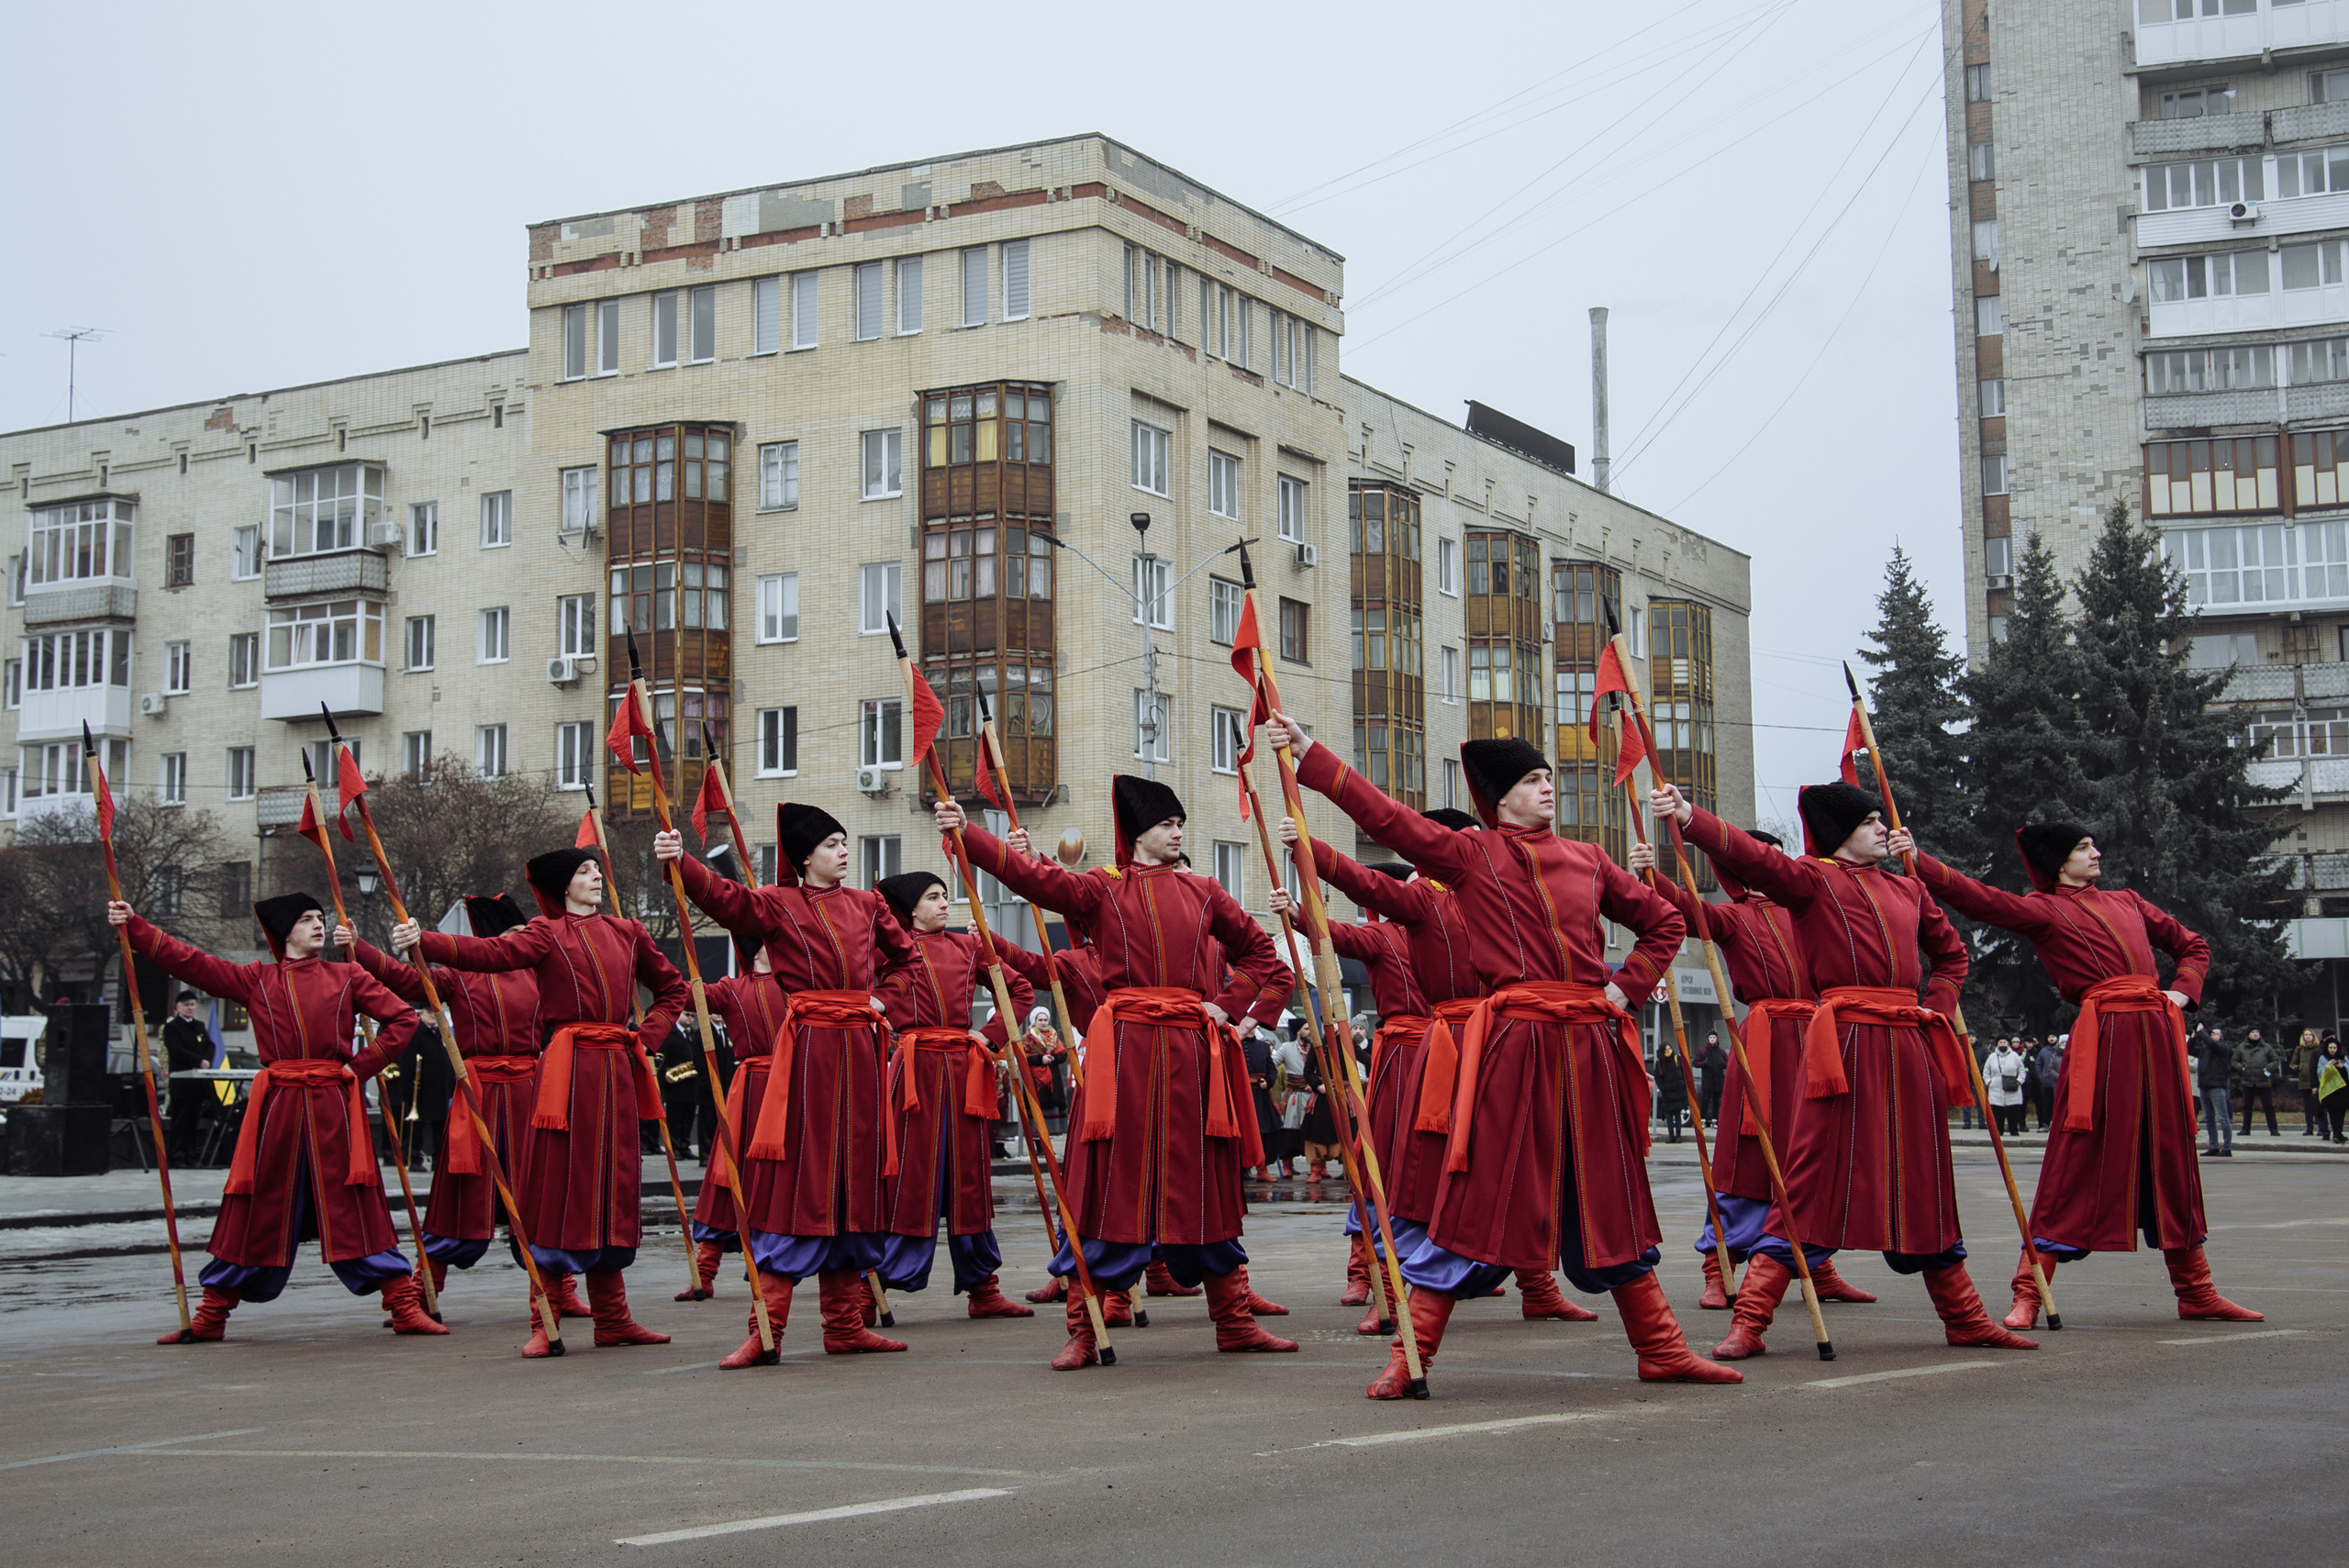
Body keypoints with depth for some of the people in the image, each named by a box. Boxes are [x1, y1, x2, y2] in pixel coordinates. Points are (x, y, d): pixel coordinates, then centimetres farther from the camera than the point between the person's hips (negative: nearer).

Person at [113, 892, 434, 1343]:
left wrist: (362, 1066, -1)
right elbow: (188, 962, 9)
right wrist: (134, 927, 4)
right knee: (254, 1209, 4)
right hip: (276, 1106, 1)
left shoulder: (347, 977, 10)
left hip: (335, 1107, -1)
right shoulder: (256, 980, 11)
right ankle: (210, 1317, 16)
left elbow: (403, 1019, 6)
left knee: (356, 1206, -4)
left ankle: (406, 1308, -1)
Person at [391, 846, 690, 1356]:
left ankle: (612, 1318, 15)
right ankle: (544, 1323, -1)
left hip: (616, 1072, 5)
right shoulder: (547, 933, 1)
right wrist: (424, 942, -31)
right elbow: (491, 952, -16)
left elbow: (674, 988, 27)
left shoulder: (626, 933, 16)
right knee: (560, 1187, -6)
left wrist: (649, 1036, 10)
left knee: (611, 1190, 8)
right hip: (566, 1071, -5)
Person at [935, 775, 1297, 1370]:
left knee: (1206, 1188, 8)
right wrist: (966, 834, -21)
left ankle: (1234, 1322, 17)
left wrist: (1229, 1005, 7)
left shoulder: (1203, 893, 14)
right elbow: (1033, 876, -9)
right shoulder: (1102, 889, 5)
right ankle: (1084, 1332, 1)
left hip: (1190, 1053, 3)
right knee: (1111, 1187, -4)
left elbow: (1259, 950, 22)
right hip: (1123, 1050, -3)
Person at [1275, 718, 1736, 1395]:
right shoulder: (1469, 855, 3)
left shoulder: (1587, 861, 14)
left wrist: (1626, 986, 10)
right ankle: (1409, 1357, 2)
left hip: (1589, 1047, 4)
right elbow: (1384, 814, -3)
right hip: (1509, 1046, -4)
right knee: (1478, 1201, -5)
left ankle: (1662, 1350, 21)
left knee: (1610, 1200, 12)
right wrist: (1309, 753, -7)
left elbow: (1665, 922, 23)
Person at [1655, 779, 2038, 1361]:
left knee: (1924, 1183, 14)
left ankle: (1966, 1319, 24)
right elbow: (1751, 855, -16)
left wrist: (1938, 1006, 15)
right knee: (1815, 1179, -9)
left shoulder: (1907, 889, 20)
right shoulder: (1812, 878, 1)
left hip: (1909, 1047, 6)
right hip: (1845, 1041, -6)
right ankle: (1749, 1322, -7)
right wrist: (1690, 818, -31)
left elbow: (1951, 952, 33)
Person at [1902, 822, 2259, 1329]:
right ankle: (2028, 1295, -7)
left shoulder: (2126, 901, 23)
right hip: (2101, 1034, -6)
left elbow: (2192, 946, 30)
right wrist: (1918, 862, -21)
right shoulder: (2043, 909, 5)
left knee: (2172, 1156, 11)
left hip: (2157, 1033, 6)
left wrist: (2183, 992, 12)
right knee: (2078, 1158, -9)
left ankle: (2195, 1291, 20)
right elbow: (1979, 899, -10)